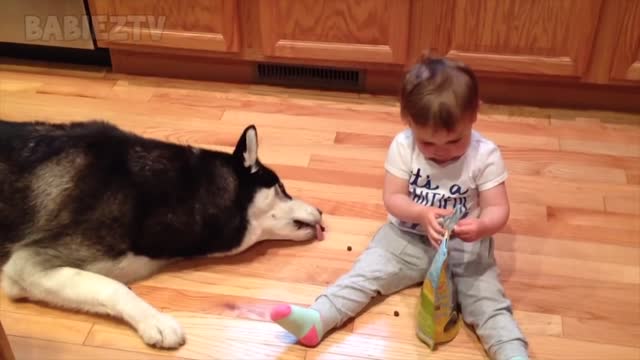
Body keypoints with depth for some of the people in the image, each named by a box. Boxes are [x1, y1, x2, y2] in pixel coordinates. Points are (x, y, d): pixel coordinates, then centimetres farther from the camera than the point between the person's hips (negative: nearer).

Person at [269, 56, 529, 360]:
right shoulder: (402, 146, -13)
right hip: (408, 237, 2)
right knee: (367, 272, -15)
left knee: (488, 302, -17)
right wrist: (421, 214, -33)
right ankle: (317, 320, -25)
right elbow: (392, 198, -12)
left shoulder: (485, 155, -16)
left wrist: (481, 227, -40)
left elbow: (498, 209, -15)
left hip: (464, 246, -1)